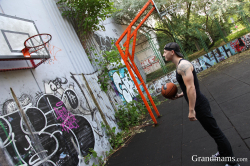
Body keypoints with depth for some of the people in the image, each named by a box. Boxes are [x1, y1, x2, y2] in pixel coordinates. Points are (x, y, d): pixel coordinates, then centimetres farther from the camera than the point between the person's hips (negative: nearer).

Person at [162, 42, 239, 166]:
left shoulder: (183, 65, -20)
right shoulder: (180, 65, 13)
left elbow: (191, 87, -28)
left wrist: (191, 110, -28)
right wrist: (179, 95, 12)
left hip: (199, 105, -10)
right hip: (198, 104, 10)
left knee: (215, 132, 1)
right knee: (213, 131, 24)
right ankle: (223, 152, 42)